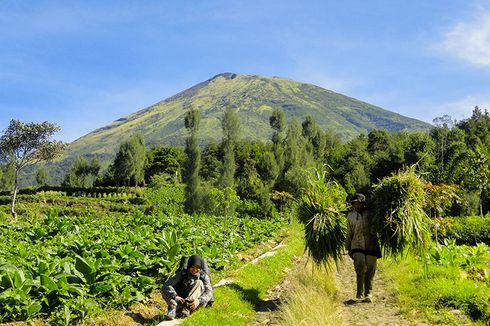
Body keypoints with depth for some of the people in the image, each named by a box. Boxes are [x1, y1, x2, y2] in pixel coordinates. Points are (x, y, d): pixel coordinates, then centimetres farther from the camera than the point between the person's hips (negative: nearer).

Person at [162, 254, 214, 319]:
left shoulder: (203, 276, -1)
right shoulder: (182, 274, -1)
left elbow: (209, 291, -15)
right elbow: (167, 285, -14)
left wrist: (199, 301, -36)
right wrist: (175, 297, -34)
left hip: (193, 304, -1)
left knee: (199, 283, -23)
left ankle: (187, 309, -41)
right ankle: (173, 308, -45)